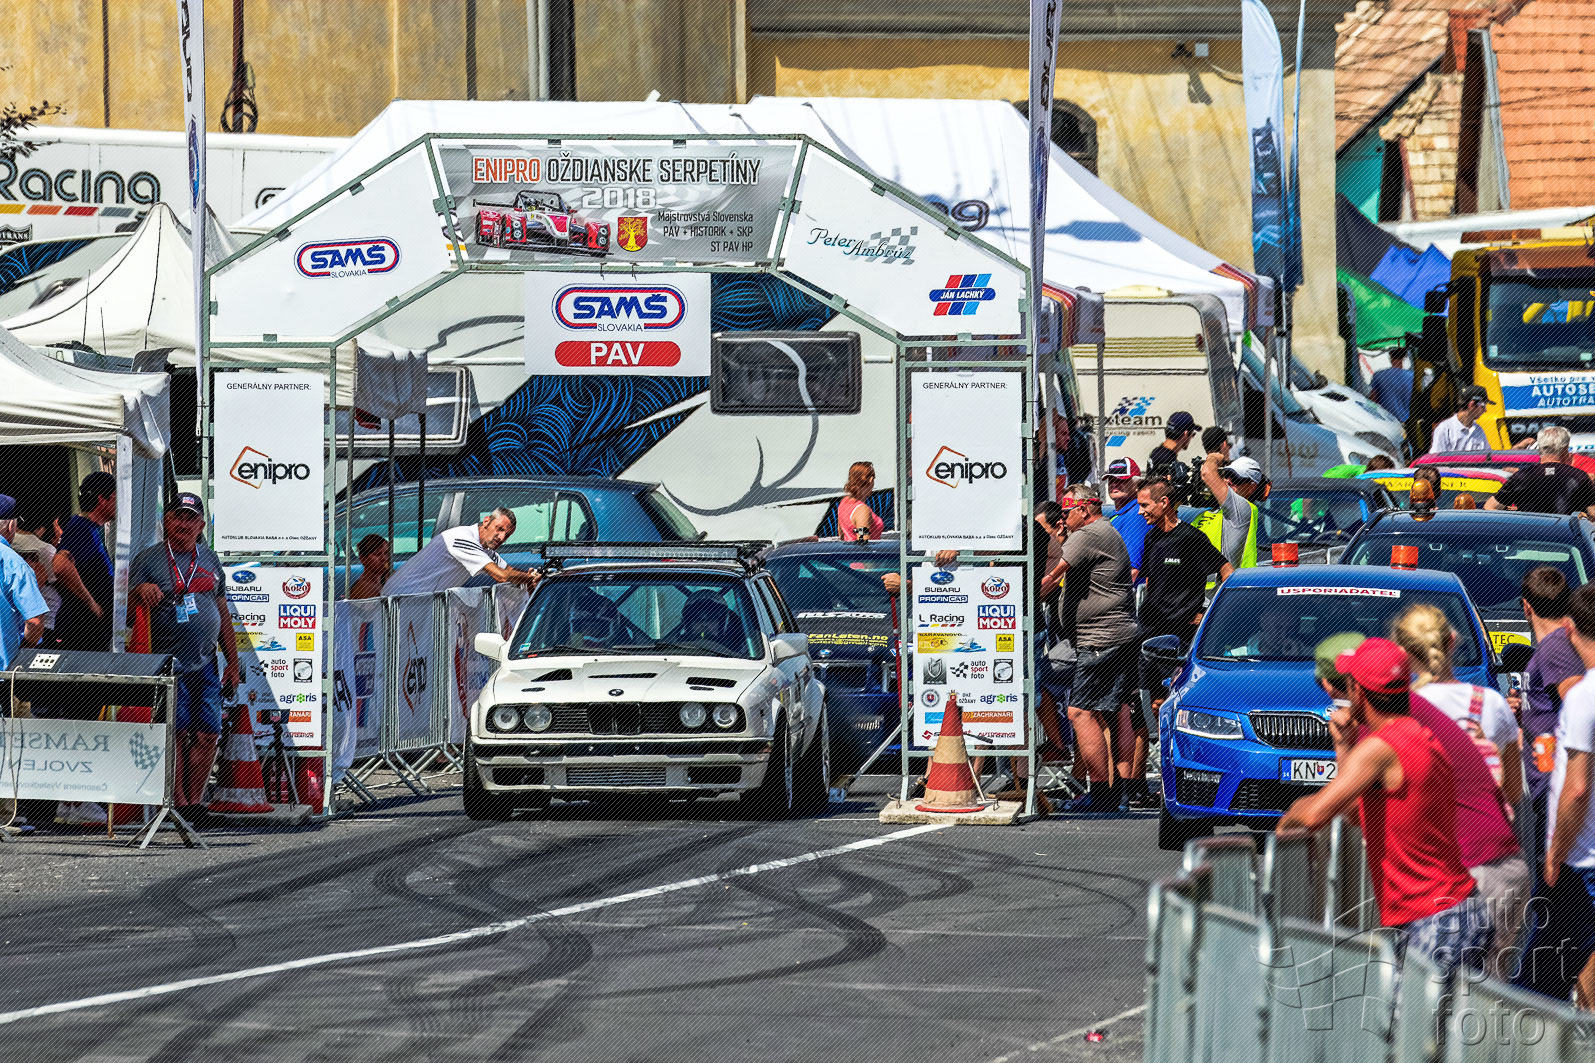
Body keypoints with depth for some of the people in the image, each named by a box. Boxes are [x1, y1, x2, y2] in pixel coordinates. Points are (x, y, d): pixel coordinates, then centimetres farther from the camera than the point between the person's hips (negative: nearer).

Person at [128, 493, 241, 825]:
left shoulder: (208, 559, 16)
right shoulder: (148, 559, 1)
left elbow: (223, 614, 20)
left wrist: (233, 661, 17)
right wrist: (141, 593, -27)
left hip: (205, 664, 5)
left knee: (207, 735, -1)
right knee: (174, 734, -8)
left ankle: (195, 801, 6)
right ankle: (177, 802, -3)